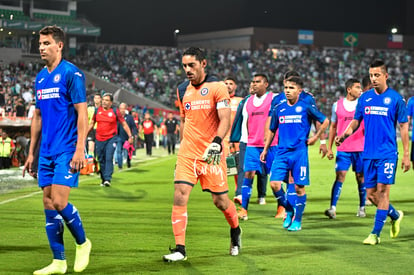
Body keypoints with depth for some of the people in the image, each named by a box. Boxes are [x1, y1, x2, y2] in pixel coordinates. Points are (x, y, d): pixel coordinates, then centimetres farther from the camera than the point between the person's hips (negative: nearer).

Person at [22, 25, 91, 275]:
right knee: (49, 204, 4)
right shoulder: (41, 77, 13)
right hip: (47, 151, 7)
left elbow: (82, 113, -12)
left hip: (67, 150, -7)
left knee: (59, 202, -13)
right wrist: (31, 153, 17)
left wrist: (80, 149, -19)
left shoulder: (72, 73, -8)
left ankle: (83, 243, 12)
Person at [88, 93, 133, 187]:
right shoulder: (97, 110, 7)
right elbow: (92, 123, 19)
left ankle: (108, 179, -19)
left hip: (111, 139, -3)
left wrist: (130, 136, -2)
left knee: (109, 158, -15)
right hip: (99, 139, 3)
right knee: (101, 160, 7)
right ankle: (103, 179, 19)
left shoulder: (115, 111, -2)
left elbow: (124, 124, 4)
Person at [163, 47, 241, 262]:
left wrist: (217, 142, -32)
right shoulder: (182, 90, 10)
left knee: (220, 200, 4)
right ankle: (180, 248, -9)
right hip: (187, 153, 4)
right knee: (179, 196, -12)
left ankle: (235, 232, 34)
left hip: (211, 154, -4)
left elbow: (225, 120, -16)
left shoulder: (217, 87, -8)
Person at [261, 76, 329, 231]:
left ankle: (297, 221, 11)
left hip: (300, 152, -3)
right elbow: (272, 130, 21)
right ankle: (289, 211, 14)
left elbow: (325, 121, 9)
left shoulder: (306, 107, -1)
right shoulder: (279, 109, 10)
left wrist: (315, 138, 3)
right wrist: (265, 149, 20)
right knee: (274, 184, -9)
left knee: (299, 187, -2)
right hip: (281, 152, 3)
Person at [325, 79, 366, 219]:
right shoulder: (337, 105, 6)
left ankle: (362, 208, 18)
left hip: (360, 148, 0)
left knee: (361, 177, 5)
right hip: (343, 149, 0)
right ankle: (332, 208, -12)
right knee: (340, 176, -9)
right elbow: (333, 127, 13)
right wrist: (329, 148, 9)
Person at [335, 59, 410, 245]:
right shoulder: (365, 98, 8)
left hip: (387, 153, -5)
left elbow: (404, 127, 0)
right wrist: (343, 135, -6)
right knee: (371, 194, 6)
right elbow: (356, 122, 14)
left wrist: (406, 155, -3)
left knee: (382, 190, -10)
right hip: (369, 153, 5)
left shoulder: (396, 98, -3)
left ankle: (375, 233, -5)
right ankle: (395, 215, 32)